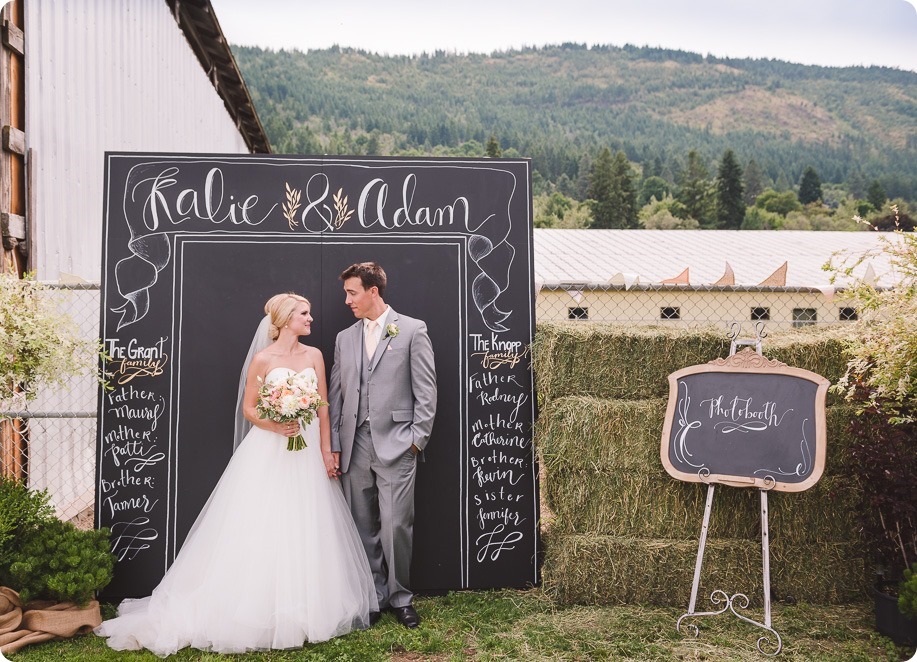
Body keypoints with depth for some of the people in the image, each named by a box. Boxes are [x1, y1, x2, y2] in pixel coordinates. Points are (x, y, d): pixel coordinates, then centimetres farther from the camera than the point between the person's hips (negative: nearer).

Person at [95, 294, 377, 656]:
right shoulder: (263, 359, -5)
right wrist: (276, 426, -20)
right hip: (269, 453, -4)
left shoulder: (314, 355, 5)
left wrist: (326, 451, 0)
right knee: (262, 530, 0)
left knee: (307, 531, 8)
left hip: (308, 453, 4)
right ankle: (258, 609, 13)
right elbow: (248, 409, -2)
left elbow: (323, 407, 5)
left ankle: (305, 609, 22)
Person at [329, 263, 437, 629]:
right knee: (363, 528, 9)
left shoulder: (413, 330, 0)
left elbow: (426, 390, -2)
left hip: (395, 446, -4)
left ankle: (400, 597, 16)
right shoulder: (344, 338, 14)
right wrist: (334, 446, 6)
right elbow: (336, 396, 12)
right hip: (355, 447, 5)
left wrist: (417, 439, -7)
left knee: (396, 526, -3)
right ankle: (373, 597, 23)